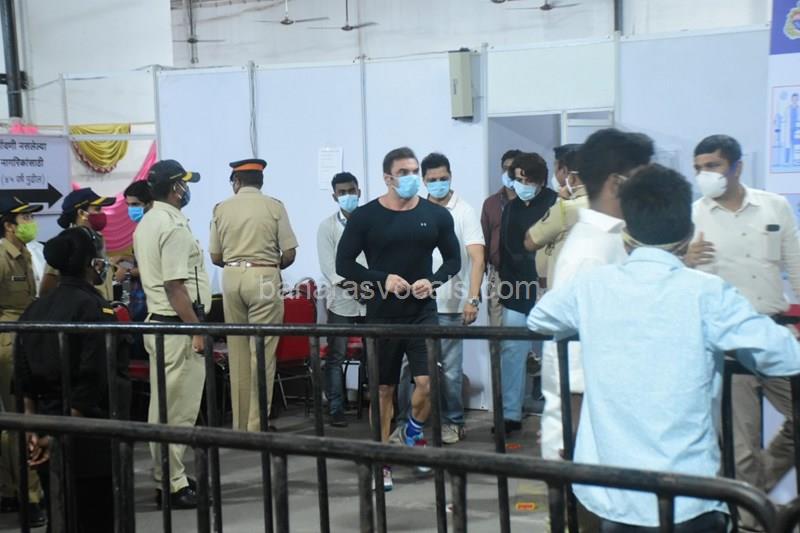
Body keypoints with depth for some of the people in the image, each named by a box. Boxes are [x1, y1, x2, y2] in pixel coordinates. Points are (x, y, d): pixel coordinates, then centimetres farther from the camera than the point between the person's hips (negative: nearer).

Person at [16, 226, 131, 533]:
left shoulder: (35, 310, 8)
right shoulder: (96, 309, -12)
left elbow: (24, 379, 7)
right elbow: (91, 384, -18)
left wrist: (33, 427, 8)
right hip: (89, 436, -7)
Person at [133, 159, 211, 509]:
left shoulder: (146, 224, 14)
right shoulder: (174, 226, -17)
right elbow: (175, 285, -21)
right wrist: (197, 329, -18)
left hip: (157, 322, 10)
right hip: (177, 326, -10)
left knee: (163, 405, 15)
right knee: (179, 409, -4)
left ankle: (166, 477, 25)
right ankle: (174, 485, 2)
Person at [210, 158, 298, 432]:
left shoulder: (221, 209, 5)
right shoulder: (274, 206, -2)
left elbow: (216, 257, 8)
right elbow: (289, 254, -3)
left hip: (232, 277, 3)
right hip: (264, 278, -3)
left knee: (237, 352, 10)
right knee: (262, 352, -1)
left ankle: (240, 423, 15)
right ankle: (256, 424, -1)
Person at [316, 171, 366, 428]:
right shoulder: (327, 226, 5)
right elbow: (328, 264, -5)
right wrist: (347, 284, -18)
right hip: (341, 300, -1)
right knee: (336, 356, 1)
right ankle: (336, 409, 8)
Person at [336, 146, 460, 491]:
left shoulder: (436, 215, 2)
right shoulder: (365, 217, -3)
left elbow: (453, 259, 11)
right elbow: (344, 264, -2)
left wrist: (433, 281, -9)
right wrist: (383, 279, -14)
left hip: (423, 312, 1)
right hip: (382, 314, -1)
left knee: (428, 382, -10)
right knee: (383, 389, 7)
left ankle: (413, 432, 22)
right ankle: (382, 461, 22)